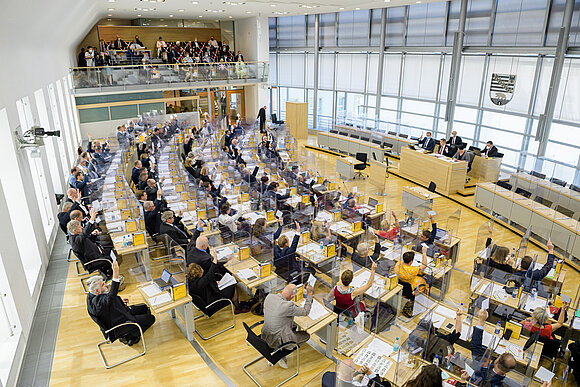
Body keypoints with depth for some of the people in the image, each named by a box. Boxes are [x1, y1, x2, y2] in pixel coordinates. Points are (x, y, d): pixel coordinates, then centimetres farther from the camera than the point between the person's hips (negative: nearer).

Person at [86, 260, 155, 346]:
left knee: (145, 308, 18)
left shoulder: (91, 295, -6)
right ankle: (129, 336, 9)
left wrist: (119, 302, 3)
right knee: (150, 318, -5)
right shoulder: (96, 302, -38)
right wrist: (115, 275, -63)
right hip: (117, 327, -10)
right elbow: (112, 295, -57)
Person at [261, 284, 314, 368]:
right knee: (306, 335, 12)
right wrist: (309, 295, -10)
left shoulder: (269, 296, -11)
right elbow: (305, 312, -15)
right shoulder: (287, 306, -32)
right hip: (277, 341, -7)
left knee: (293, 326, 26)